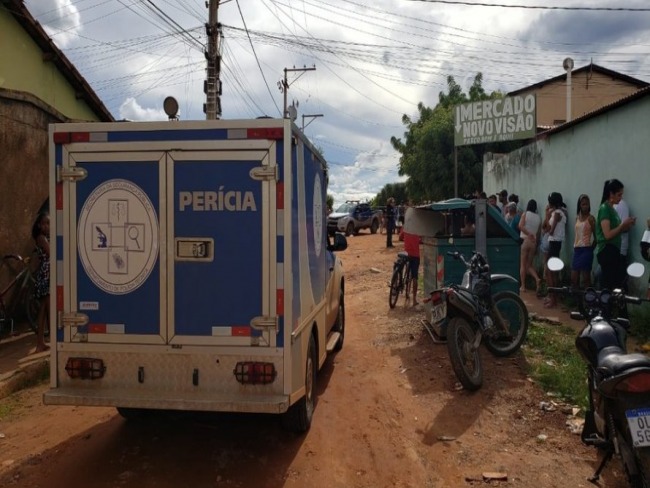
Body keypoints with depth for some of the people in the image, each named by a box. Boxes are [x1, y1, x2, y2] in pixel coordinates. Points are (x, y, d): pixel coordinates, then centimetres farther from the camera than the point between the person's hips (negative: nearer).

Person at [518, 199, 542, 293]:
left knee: (523, 264, 4)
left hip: (525, 240, -4)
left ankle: (522, 286, 4)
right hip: (534, 242, 4)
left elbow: (521, 226, -17)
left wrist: (529, 234, -14)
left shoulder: (525, 214, -3)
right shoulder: (539, 218, 7)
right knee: (529, 265, 14)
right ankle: (537, 278, -9)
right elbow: (538, 233, 7)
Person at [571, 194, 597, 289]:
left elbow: (595, 236, -5)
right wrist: (574, 247, 12)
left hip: (586, 249, -6)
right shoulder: (577, 218, 13)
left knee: (585, 276, -4)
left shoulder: (590, 218, -5)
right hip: (577, 249, 6)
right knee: (574, 277, 6)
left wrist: (592, 248, -5)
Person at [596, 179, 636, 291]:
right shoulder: (604, 208, -12)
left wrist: (626, 227, 4)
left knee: (618, 283, 8)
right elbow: (608, 235, -19)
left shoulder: (612, 209, 15)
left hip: (614, 250, 9)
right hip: (607, 251, -9)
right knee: (609, 285, -7)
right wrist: (623, 224, -12)